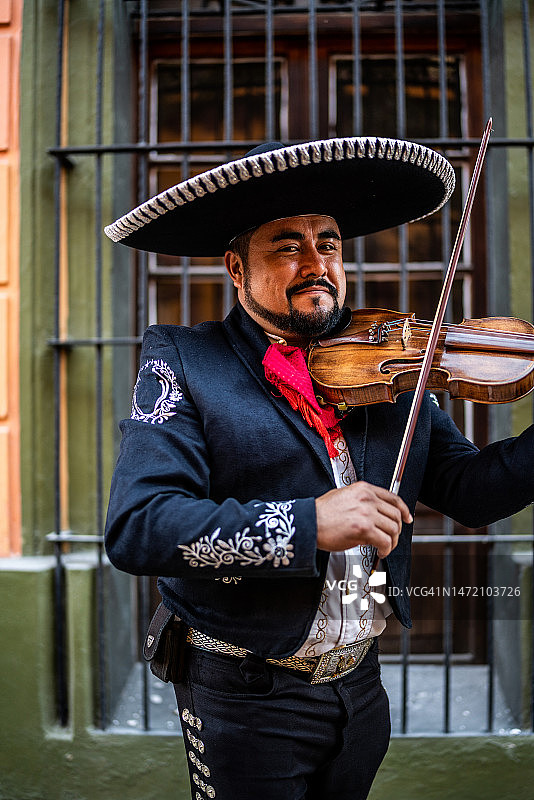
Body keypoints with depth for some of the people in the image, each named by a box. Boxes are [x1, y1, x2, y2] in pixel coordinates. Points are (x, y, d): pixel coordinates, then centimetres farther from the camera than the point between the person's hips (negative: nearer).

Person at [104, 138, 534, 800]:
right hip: (245, 701, -4)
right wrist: (307, 524, -32)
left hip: (362, 688, 5)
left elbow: (471, 491, -1)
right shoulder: (183, 361, -12)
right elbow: (136, 527, -24)